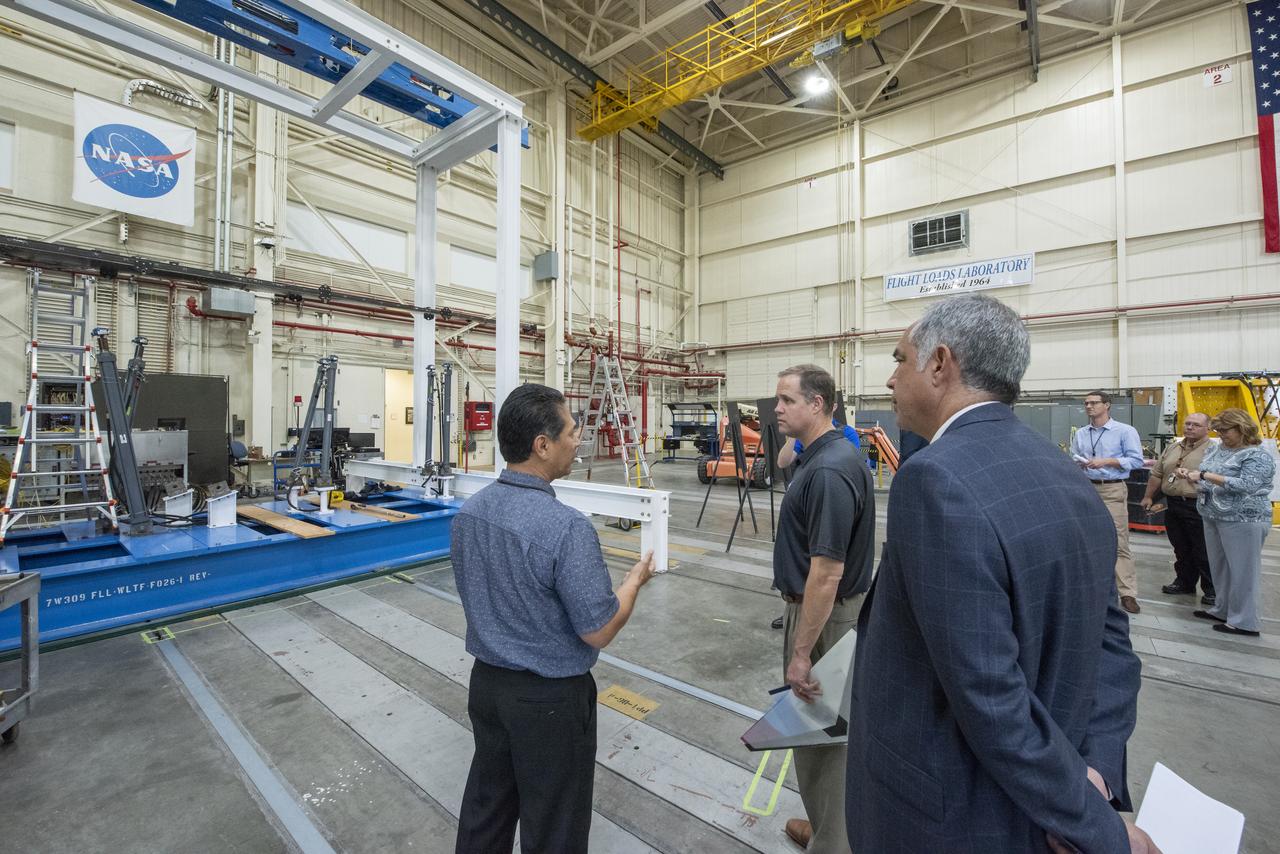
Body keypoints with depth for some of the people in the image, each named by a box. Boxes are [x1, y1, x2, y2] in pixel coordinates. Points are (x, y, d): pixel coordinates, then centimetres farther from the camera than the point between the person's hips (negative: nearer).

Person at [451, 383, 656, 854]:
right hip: (549, 697, -7)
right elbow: (598, 632, -22)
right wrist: (636, 578, -6)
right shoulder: (567, 527, -30)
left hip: (486, 681, 7)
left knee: (485, 806, 26)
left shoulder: (468, 512, -5)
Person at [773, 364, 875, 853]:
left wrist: (801, 653, -23)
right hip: (830, 609, 10)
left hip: (823, 616, -10)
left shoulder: (827, 470, -27)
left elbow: (826, 573, -28)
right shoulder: (833, 455, 4)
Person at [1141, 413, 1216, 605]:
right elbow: (1156, 474, 17)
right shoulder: (1172, 448, 13)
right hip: (1172, 505, 6)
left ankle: (1212, 589, 14)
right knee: (1181, 550, 15)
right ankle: (1185, 582, 26)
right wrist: (1149, 497, 15)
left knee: (1204, 553, 3)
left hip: (1198, 508, -6)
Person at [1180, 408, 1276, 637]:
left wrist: (1205, 475, -25)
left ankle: (1244, 622, 9)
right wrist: (1191, 474, -2)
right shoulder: (1217, 449, 10)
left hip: (1242, 520, -7)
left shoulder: (1258, 456, -11)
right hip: (1213, 516, 7)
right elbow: (1207, 479, 18)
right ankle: (1223, 610, 26)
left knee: (1242, 570, 0)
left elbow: (1246, 485, -23)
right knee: (1219, 567, 14)